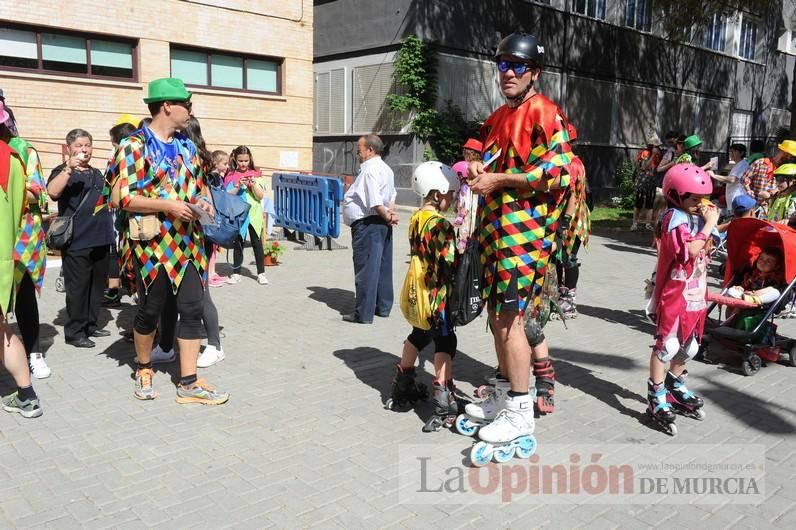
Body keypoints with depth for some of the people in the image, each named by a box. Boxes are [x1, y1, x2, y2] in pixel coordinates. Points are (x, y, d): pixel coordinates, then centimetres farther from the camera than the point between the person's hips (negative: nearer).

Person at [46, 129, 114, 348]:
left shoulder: (97, 173, 18)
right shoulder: (63, 171, -3)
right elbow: (52, 192, -23)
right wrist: (69, 168, -32)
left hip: (101, 239, 7)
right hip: (76, 241, -7)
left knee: (98, 285, 12)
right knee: (77, 287, -4)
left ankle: (91, 325, 24)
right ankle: (74, 332, 5)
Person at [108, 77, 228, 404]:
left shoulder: (187, 146, 12)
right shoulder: (134, 146, -8)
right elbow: (124, 198, -14)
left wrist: (202, 202, 0)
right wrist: (168, 206, -21)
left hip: (188, 242, 6)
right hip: (154, 243, -5)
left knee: (192, 309, 1)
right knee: (150, 309, 8)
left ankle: (189, 383, 7)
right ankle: (144, 369, 32)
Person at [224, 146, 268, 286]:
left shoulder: (255, 175, 3)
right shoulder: (231, 176, 2)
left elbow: (260, 196, 0)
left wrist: (254, 185, -16)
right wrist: (238, 186, -18)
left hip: (254, 213, 0)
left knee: (257, 243, 4)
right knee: (238, 244, 6)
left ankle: (261, 273, 11)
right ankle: (236, 273, 15)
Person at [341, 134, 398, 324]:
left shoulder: (370, 170, -17)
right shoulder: (385, 169, 16)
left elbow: (374, 202, -24)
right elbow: (392, 196, 17)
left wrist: (387, 217, -11)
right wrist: (390, 213, 2)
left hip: (367, 224, -10)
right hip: (381, 224, 10)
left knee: (366, 269, -4)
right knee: (383, 267, 15)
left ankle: (364, 314, 1)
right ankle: (383, 307, 25)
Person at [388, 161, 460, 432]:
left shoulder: (416, 218, 6)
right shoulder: (441, 224, -19)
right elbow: (449, 264, -22)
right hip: (437, 294, -8)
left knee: (418, 336, 23)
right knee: (444, 344, -3)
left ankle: (403, 385, 36)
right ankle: (444, 403, -5)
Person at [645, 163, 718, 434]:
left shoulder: (696, 218, 11)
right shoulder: (675, 219, -15)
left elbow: (705, 251, 18)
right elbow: (691, 249, -28)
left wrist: (708, 222, 7)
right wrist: (710, 224, -20)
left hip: (695, 295, 9)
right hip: (674, 294, -9)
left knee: (688, 345, 19)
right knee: (666, 346, -5)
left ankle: (676, 386, 38)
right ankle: (656, 399, 2)